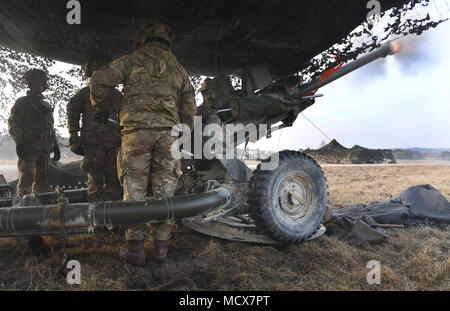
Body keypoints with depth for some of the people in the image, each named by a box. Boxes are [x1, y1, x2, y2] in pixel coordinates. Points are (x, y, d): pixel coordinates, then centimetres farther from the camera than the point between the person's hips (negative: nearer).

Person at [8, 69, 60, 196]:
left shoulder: (46, 106, 23)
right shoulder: (22, 102, 4)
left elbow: (51, 128, 26)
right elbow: (12, 124, -4)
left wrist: (55, 146, 18)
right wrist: (19, 143, -15)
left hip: (44, 149, 6)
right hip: (28, 148, -6)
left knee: (42, 180, 7)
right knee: (26, 178, -11)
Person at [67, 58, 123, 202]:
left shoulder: (117, 94, 19)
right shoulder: (84, 93, 10)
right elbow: (72, 117, 6)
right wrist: (74, 141, -2)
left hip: (114, 144, 3)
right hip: (93, 144, -3)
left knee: (114, 181, 2)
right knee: (95, 181, -3)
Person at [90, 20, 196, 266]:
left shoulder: (132, 61, 8)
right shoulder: (178, 68, 19)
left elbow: (99, 81, -2)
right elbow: (190, 107, 17)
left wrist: (101, 108, 14)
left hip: (137, 130, -3)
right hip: (168, 132, 3)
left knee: (134, 189, 2)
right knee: (164, 190, 6)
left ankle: (136, 247, 3)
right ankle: (160, 245, 11)